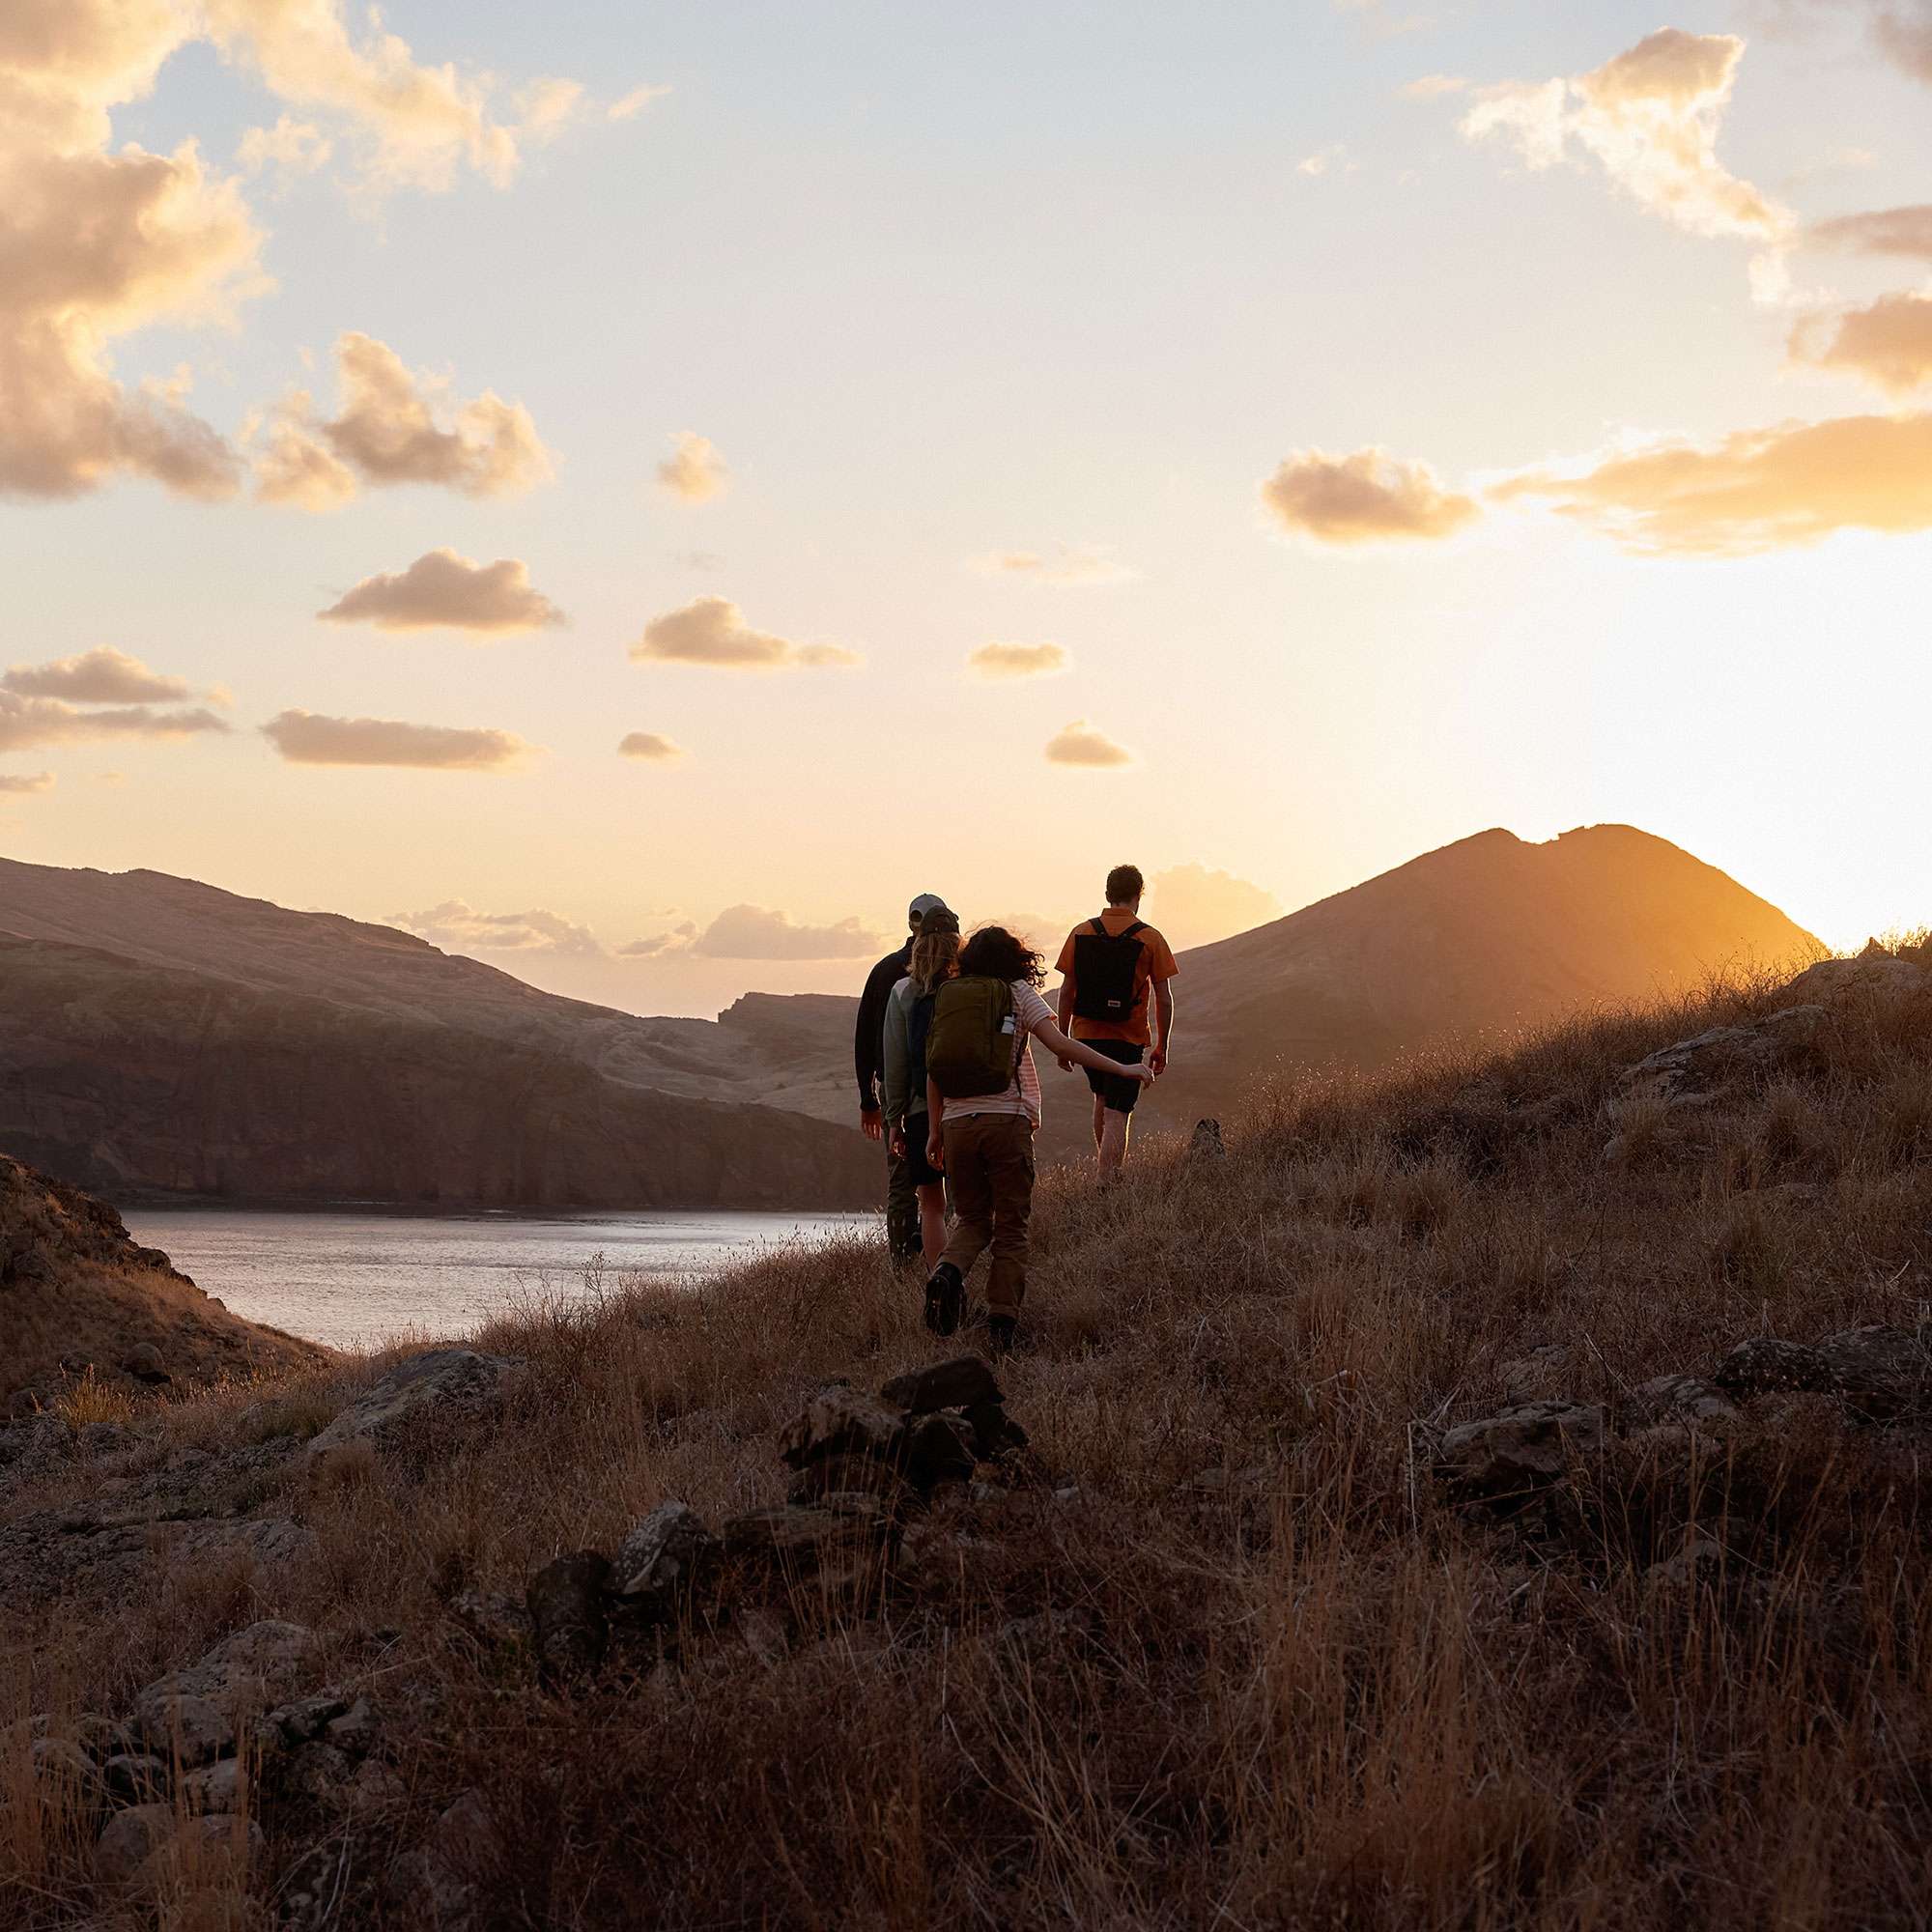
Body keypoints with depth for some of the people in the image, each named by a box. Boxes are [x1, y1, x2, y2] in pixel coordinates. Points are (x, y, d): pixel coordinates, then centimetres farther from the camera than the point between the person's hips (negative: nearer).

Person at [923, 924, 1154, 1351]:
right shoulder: (1018, 995, 2)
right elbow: (1061, 1045, -9)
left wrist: (934, 1132, 16)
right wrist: (1122, 1069, -7)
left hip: (957, 1121, 3)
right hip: (1007, 1119, -3)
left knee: (972, 1219, 17)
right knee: (1011, 1228, 4)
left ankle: (949, 1272, -14)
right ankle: (1002, 1325, -3)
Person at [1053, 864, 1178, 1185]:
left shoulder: (1081, 933, 1)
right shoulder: (1150, 939, -5)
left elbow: (1066, 992, 3)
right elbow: (1164, 999, -4)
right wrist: (1162, 1047, 6)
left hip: (1086, 1035, 3)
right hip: (1128, 1038, -3)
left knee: (1102, 1101, 24)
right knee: (1116, 1116, -4)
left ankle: (1109, 1176, 33)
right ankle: (1109, 1188, -12)